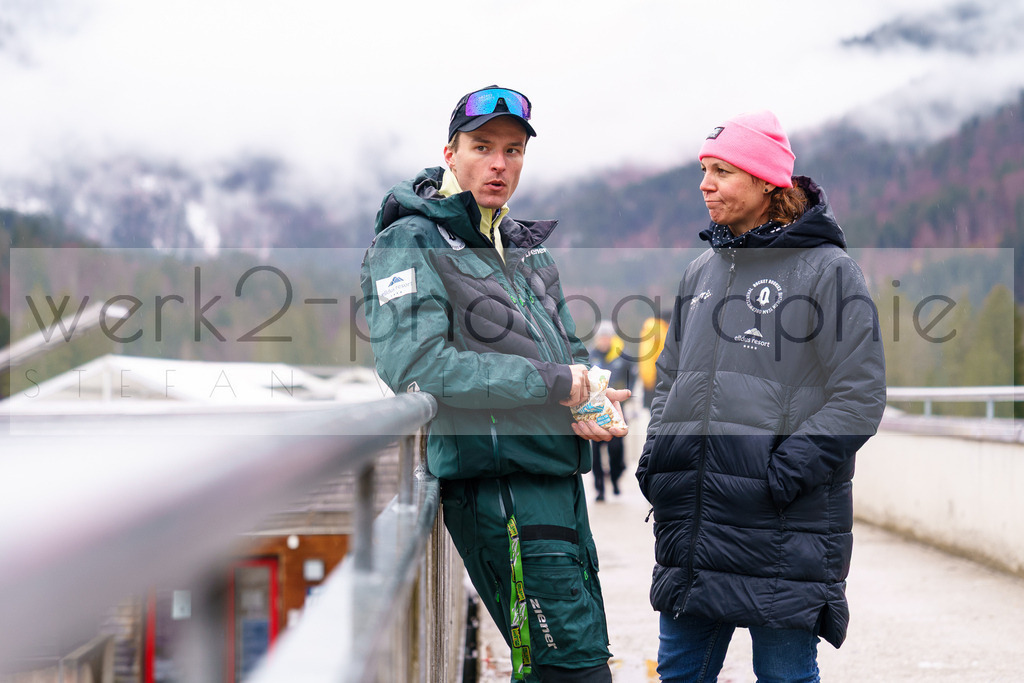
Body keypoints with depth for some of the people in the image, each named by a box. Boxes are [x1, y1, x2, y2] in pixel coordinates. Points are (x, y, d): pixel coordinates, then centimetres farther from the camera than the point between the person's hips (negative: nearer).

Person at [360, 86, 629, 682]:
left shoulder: (527, 247, 19)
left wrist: (593, 402, -2)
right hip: (496, 485, -8)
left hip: (562, 476, 9)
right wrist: (550, 384, -18)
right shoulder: (410, 245, -7)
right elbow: (414, 366, -21)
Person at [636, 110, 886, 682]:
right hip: (690, 517, 6)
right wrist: (655, 454, 7)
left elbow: (860, 397, -10)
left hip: (783, 525, -6)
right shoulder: (701, 271, 15)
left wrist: (788, 467, -18)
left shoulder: (828, 269, -6)